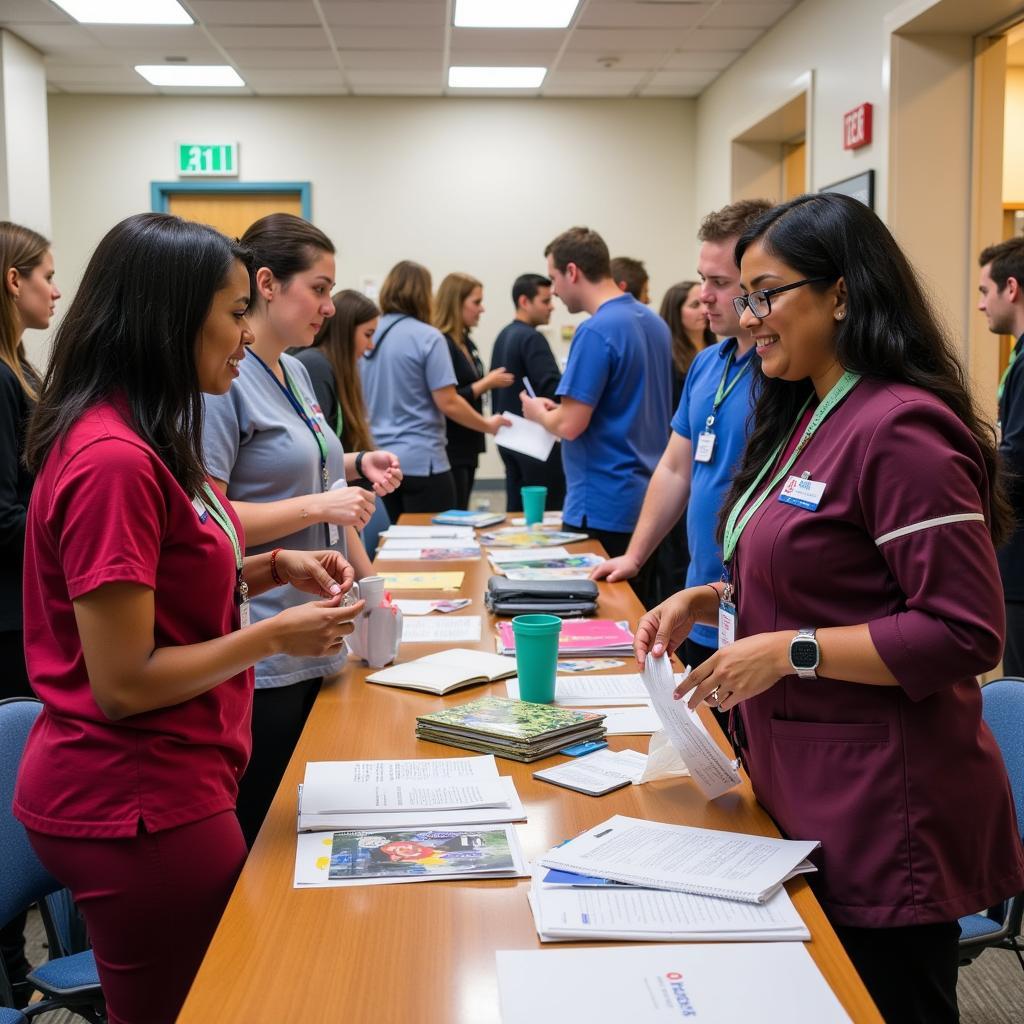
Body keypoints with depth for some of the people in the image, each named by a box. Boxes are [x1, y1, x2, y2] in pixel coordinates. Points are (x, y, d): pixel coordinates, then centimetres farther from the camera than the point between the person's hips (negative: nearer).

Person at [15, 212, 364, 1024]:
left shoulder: (144, 440, 6)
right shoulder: (115, 459, -24)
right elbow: (124, 683, -23)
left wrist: (272, 570, 3)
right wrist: (272, 638, -15)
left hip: (156, 785, 9)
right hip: (135, 805, -9)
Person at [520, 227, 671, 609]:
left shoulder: (596, 331, -17)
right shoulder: (654, 323, 9)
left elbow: (570, 426, -20)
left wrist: (540, 413, 2)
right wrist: (560, 409, 16)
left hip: (603, 506, -9)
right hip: (647, 499, 9)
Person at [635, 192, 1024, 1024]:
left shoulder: (900, 428, -20)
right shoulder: (810, 416, 10)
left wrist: (789, 652, -23)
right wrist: (711, 599, 4)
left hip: (882, 808, -9)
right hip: (806, 794, 9)